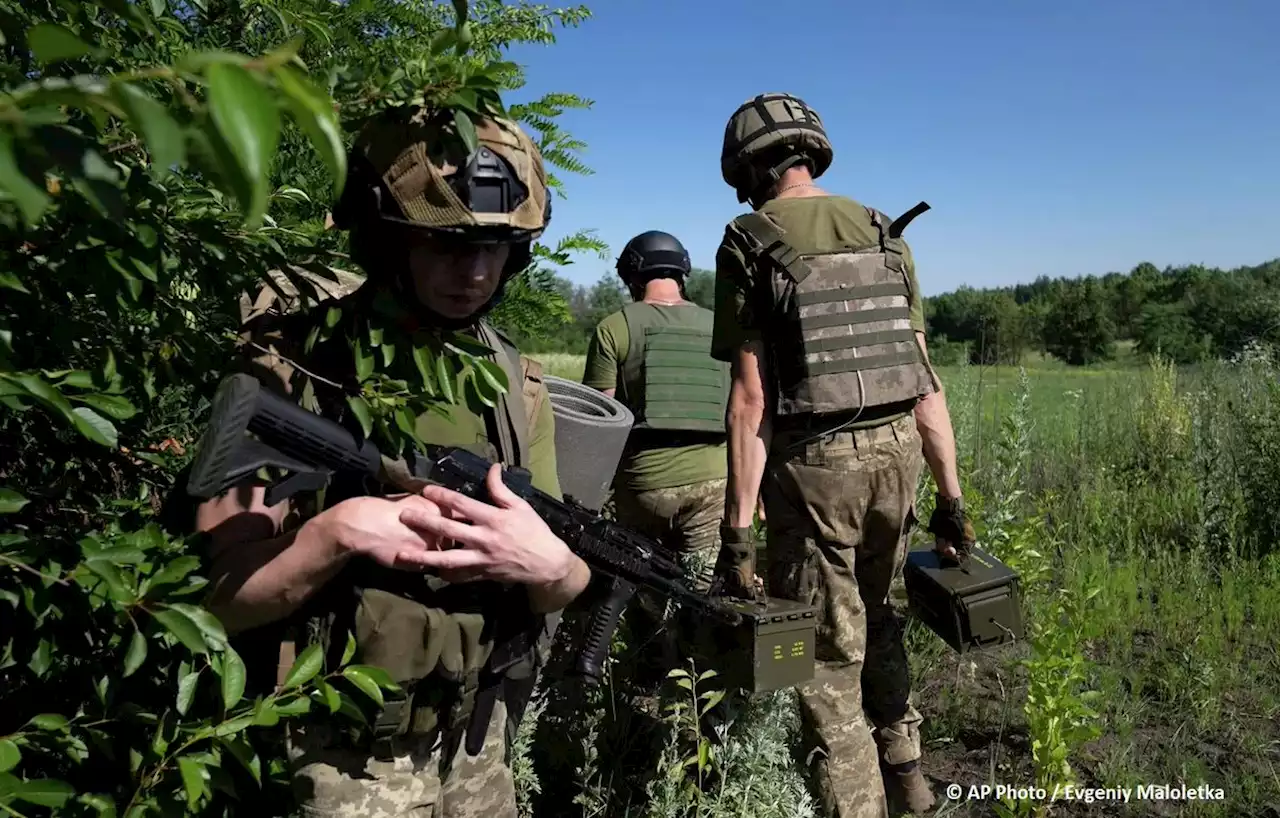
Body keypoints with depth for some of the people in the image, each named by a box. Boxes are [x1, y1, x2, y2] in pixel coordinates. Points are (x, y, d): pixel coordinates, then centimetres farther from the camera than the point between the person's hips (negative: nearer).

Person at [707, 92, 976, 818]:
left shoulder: (749, 246, -7)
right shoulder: (884, 233, 7)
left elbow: (751, 398, -13)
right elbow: (924, 375, 4)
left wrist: (739, 527, -11)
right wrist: (952, 494, 8)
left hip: (812, 466, -5)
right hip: (897, 453, 6)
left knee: (827, 655, 10)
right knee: (877, 617, 27)